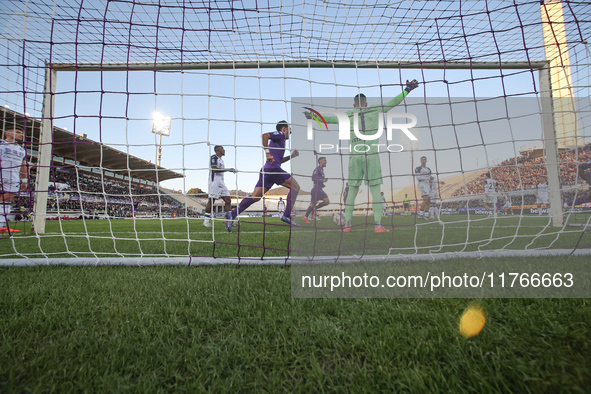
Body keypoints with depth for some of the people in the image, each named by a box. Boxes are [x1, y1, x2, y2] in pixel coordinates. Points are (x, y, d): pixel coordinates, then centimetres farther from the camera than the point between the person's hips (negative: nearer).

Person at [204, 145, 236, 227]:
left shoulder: (221, 160, 22)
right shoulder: (214, 157, -5)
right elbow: (214, 169, -17)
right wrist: (228, 169, -16)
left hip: (221, 183, 9)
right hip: (214, 182, -9)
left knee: (228, 200, 2)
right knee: (211, 201, -6)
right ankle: (206, 221, 2)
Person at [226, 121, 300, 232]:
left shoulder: (279, 139, 34)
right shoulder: (280, 135, 7)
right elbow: (265, 135, -12)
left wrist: (291, 156, 30)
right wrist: (267, 153, -18)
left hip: (266, 170, 9)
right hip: (273, 168, -9)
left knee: (255, 196, -2)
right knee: (295, 187, -2)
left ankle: (232, 214, -11)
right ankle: (287, 215, -8)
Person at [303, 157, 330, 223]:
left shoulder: (321, 169, 19)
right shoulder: (317, 169, -10)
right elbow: (313, 178, -18)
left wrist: (322, 184, 14)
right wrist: (322, 180, -17)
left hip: (320, 190, 9)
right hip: (316, 189, -9)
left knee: (327, 202, -1)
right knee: (313, 204, -2)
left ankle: (314, 209, 13)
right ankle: (305, 217, 13)